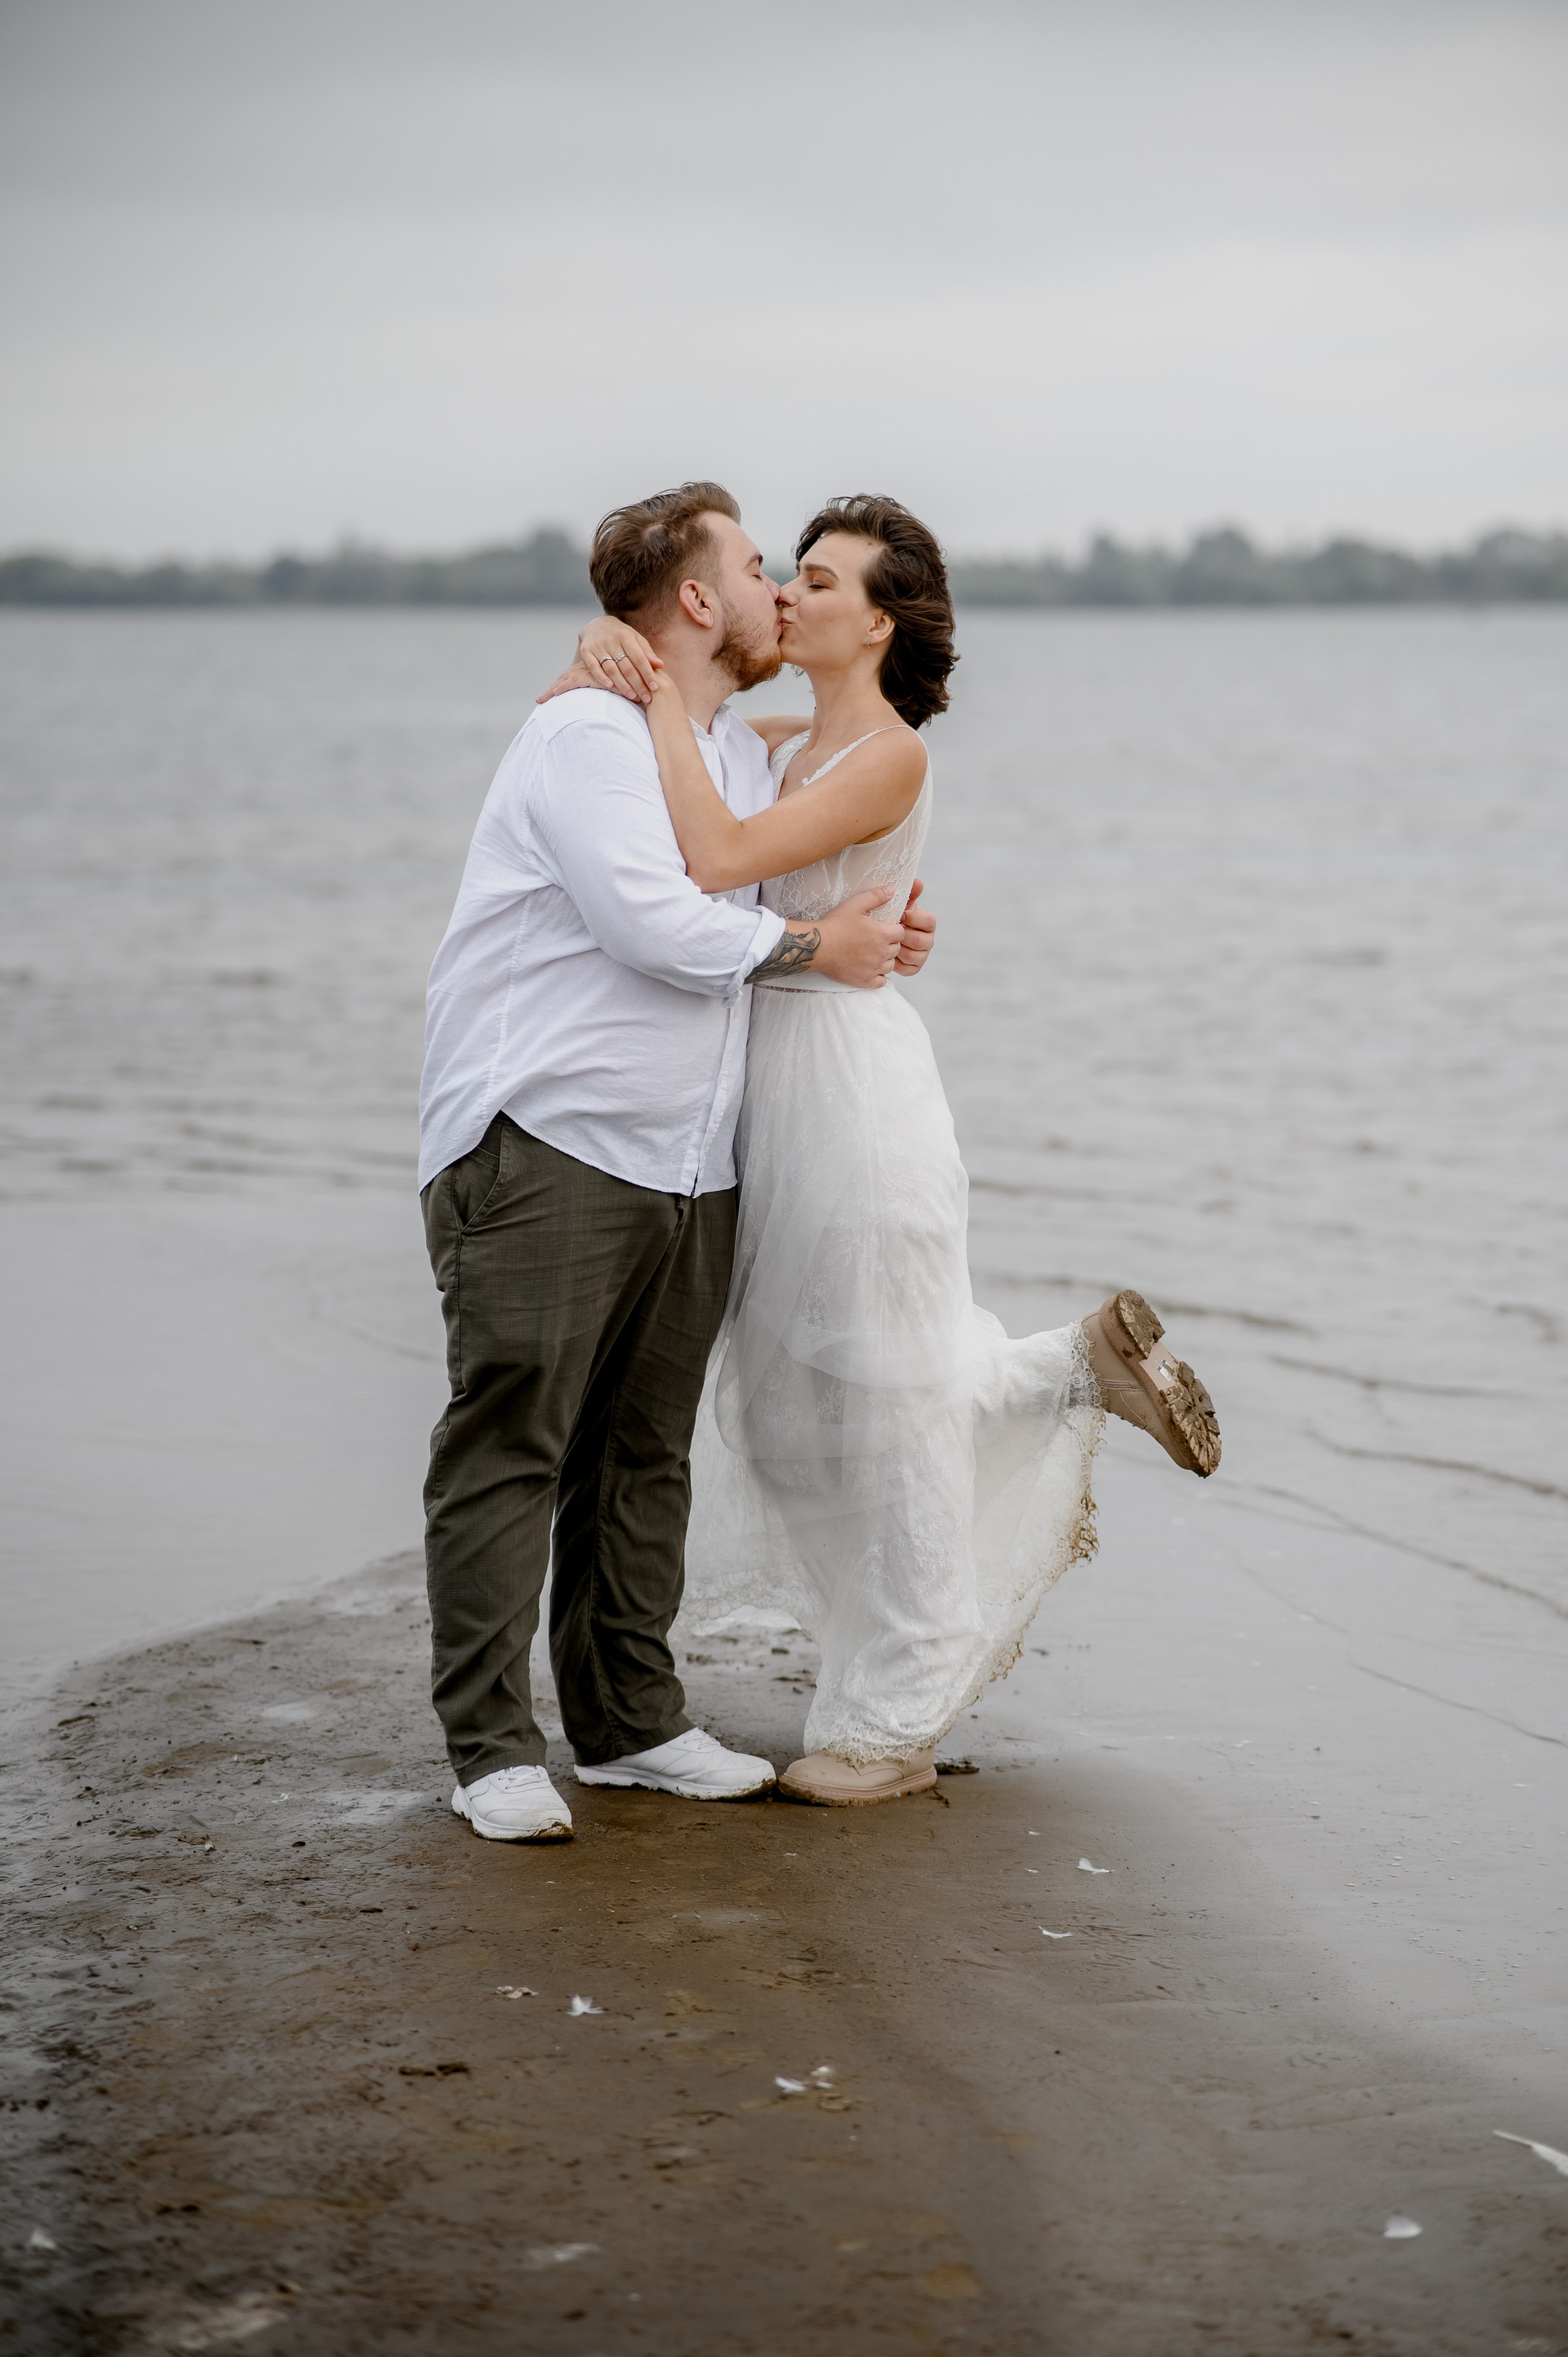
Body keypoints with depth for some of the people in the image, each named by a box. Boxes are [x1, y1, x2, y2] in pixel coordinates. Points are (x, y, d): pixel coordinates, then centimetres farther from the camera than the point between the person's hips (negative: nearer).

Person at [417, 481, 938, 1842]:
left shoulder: (746, 757, 18)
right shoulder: (590, 734, -11)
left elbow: (752, 913, 30)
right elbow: (655, 925, -21)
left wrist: (875, 934, 10)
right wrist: (811, 947, -7)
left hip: (689, 1169, 9)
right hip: (545, 1153, -9)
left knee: (645, 1454, 12)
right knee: (510, 1446, -6)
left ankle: (631, 1720, 19)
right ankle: (493, 1748, -3)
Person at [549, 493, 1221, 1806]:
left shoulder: (890, 759, -13)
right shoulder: (780, 745, 11)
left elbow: (715, 862, -24)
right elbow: (630, 659, 18)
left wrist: (662, 698, -16)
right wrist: (609, 649, -5)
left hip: (853, 1076, -9)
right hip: (779, 1085, 9)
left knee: (883, 1408, 2)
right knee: (794, 1400, 16)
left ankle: (892, 1727, 14)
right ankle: (1091, 1367, 28)